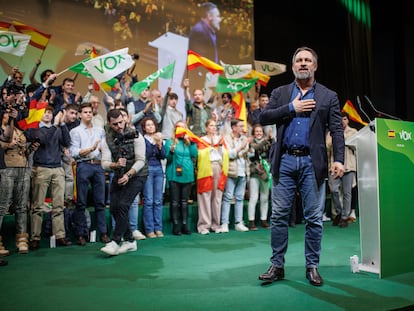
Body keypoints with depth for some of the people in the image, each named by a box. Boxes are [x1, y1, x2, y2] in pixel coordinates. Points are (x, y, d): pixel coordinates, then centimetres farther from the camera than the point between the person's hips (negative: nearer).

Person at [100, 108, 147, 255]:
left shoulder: (135, 136, -13)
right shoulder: (107, 140, -1)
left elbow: (140, 161, -16)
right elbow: (104, 163, -9)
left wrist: (128, 174, -29)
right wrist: (115, 165, -30)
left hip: (137, 175, -5)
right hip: (119, 175, 6)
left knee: (123, 205, -19)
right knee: (114, 208, 1)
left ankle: (115, 242, -11)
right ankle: (130, 241, 15)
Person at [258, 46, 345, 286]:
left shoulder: (328, 96, 9)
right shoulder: (280, 93, 13)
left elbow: (337, 130, 1)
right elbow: (263, 118, 1)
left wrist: (339, 160, -12)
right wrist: (291, 108, -7)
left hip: (312, 163, -1)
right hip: (285, 161, 1)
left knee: (314, 218, 4)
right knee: (279, 216, 4)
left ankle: (312, 267, 18)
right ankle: (277, 266, 15)